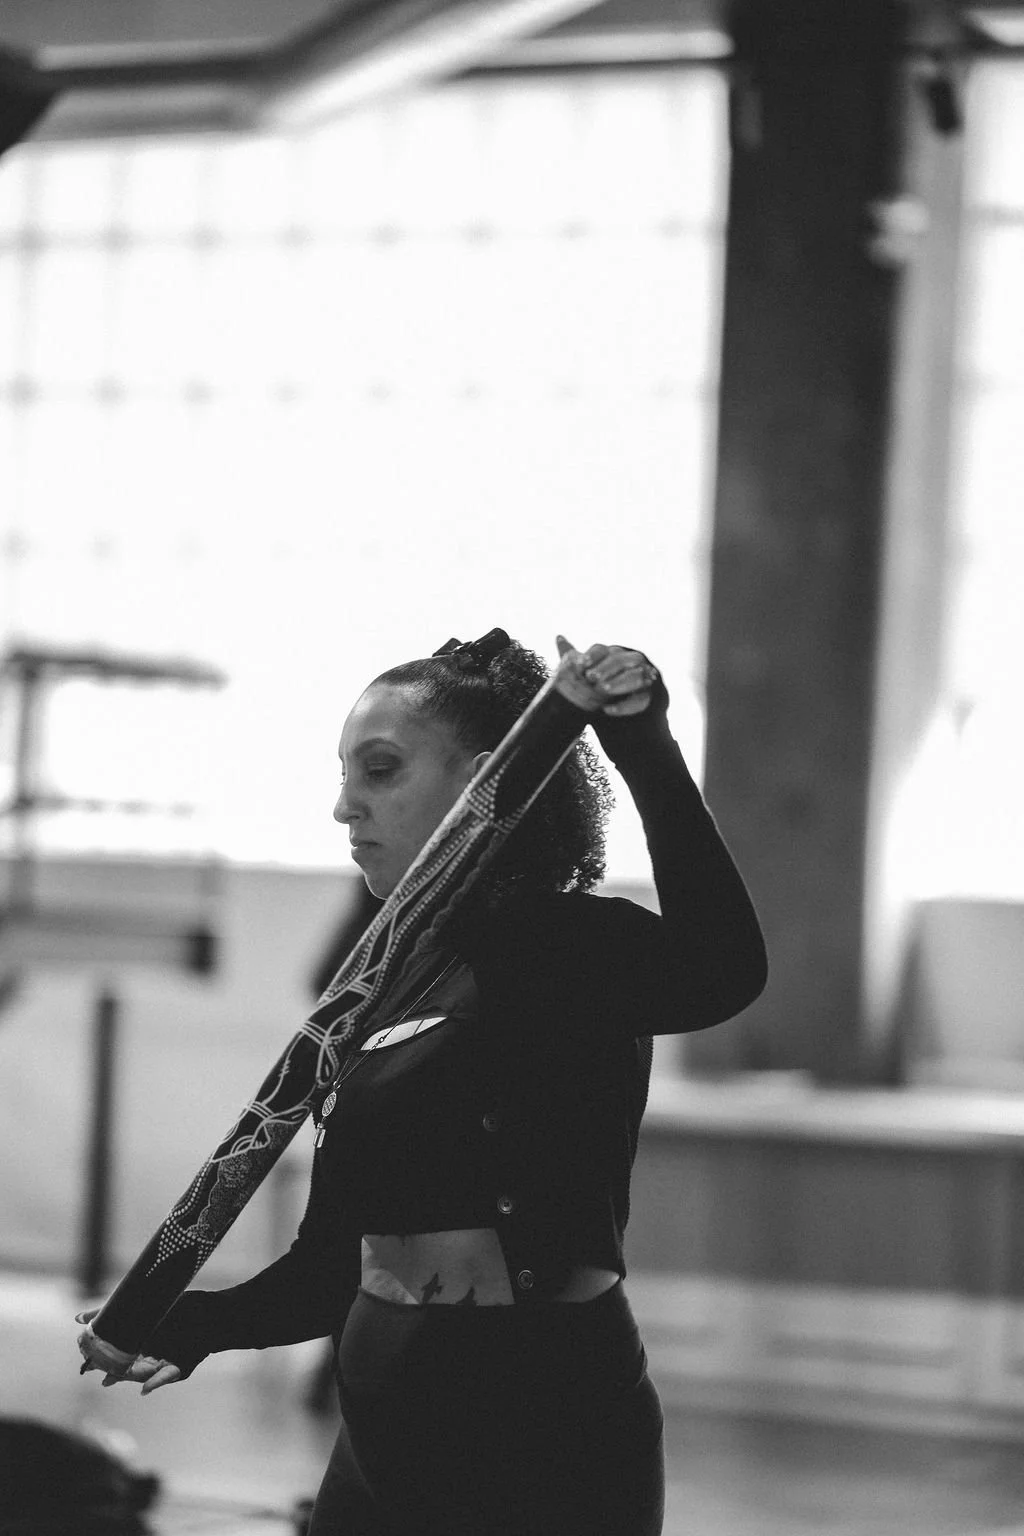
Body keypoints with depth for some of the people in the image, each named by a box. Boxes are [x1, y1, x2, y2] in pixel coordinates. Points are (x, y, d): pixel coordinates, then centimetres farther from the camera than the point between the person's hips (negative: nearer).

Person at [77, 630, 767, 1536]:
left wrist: (648, 753, -34)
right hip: (386, 1438, 8)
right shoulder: (385, 980, 13)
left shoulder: (564, 948, -9)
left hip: (544, 1440, -8)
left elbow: (718, 975, -32)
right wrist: (195, 1325, 3)